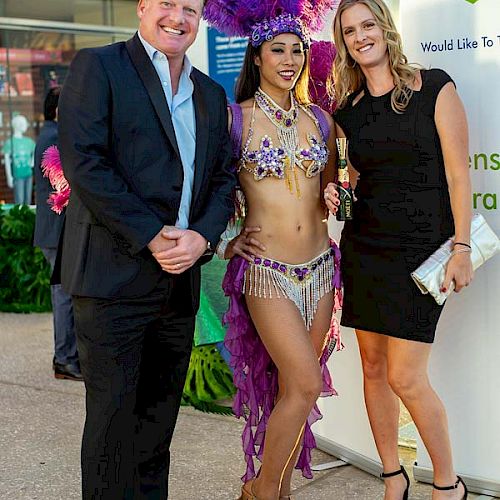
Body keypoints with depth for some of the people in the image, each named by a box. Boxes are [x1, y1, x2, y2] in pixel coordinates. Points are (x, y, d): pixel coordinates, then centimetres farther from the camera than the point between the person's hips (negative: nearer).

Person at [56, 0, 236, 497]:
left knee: (159, 418, 13)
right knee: (113, 415, -1)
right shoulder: (97, 66, -2)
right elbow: (83, 161, -12)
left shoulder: (210, 94, 17)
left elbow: (223, 176, 14)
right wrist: (151, 236, -16)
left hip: (181, 278, 6)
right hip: (113, 274, -6)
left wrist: (202, 236, -6)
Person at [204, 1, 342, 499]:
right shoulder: (234, 117, -3)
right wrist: (225, 239, -7)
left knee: (295, 385, 9)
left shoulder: (319, 119, 10)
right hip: (265, 269, -5)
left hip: (319, 265, 5)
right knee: (304, 384, -12)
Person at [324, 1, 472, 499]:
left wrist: (461, 247, -11)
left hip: (421, 247, -5)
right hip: (364, 245, 5)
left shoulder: (434, 88, -5)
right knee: (373, 367, 9)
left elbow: (457, 175, -6)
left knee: (405, 377, -7)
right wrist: (335, 193, -2)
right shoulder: (347, 109, 9)